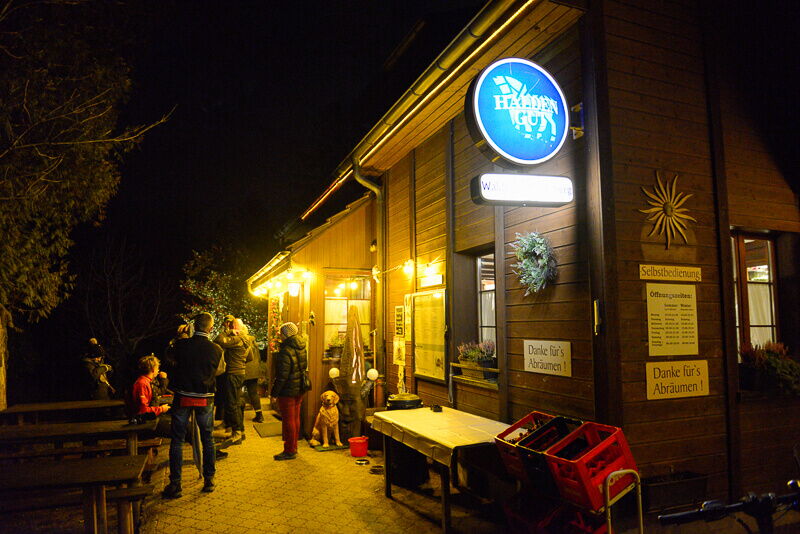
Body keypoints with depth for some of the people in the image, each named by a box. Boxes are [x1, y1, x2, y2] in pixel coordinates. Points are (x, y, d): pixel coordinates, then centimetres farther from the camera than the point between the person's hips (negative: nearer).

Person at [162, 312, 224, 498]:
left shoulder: (181, 345, -10)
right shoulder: (216, 349, -8)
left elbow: (173, 359, 10)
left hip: (183, 397, 0)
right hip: (205, 399, 1)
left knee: (177, 440, 9)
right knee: (207, 440, 13)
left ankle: (175, 484, 11)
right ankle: (209, 480, 19)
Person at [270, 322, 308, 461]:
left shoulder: (286, 352, -22)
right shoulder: (301, 348, 5)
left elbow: (282, 376, -22)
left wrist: (274, 393, -14)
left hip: (288, 391, -8)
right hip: (300, 389, 9)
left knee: (288, 420, 1)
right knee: (295, 418, 17)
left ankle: (289, 451, 9)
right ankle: (294, 448, 29)